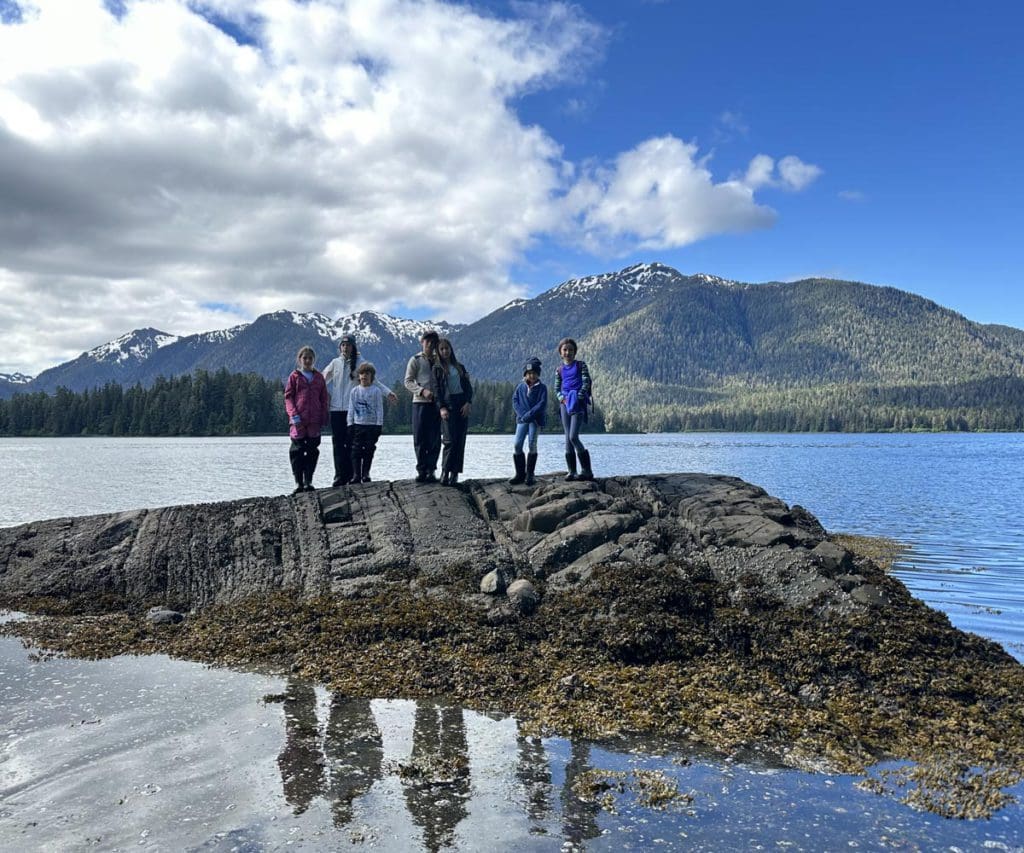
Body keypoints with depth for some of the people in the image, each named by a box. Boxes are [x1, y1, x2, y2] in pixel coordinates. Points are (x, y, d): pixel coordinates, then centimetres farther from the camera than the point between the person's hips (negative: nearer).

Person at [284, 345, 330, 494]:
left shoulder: (319, 377, 12)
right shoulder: (294, 376, 5)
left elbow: (324, 398, 12)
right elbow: (288, 397, 1)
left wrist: (324, 417, 4)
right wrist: (293, 414, -11)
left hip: (314, 420, 2)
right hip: (298, 420, -2)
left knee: (312, 451, 3)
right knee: (297, 450, -3)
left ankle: (308, 481, 9)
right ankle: (298, 482, 1)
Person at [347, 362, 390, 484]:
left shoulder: (376, 391, 0)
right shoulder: (354, 391, 6)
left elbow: (379, 409, -1)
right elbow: (351, 409, 9)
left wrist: (379, 425, -6)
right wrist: (350, 424, 3)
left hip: (372, 425, -1)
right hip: (358, 424, 1)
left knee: (369, 450, 3)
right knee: (356, 450, -2)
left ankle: (365, 473, 12)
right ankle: (356, 474, -1)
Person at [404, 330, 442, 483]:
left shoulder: (439, 361, 13)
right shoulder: (415, 360, 6)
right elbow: (408, 381, 0)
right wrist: (422, 391, -15)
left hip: (437, 403, 2)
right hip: (420, 402, -2)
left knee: (435, 440, 0)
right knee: (420, 439, 0)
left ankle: (431, 470, 7)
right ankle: (421, 470, 8)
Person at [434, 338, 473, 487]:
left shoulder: (459, 366, 16)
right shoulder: (437, 368, 6)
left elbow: (468, 386, 12)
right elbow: (437, 389, -1)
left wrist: (468, 403, -4)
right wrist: (442, 408, -13)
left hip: (462, 405, 4)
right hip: (448, 405, -4)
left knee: (460, 441, 0)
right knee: (450, 440, -14)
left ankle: (455, 474, 3)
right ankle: (445, 472, -7)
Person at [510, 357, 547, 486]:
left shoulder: (542, 387, 0)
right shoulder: (521, 387, 9)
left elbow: (542, 404, -9)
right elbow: (515, 401, 6)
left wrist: (529, 415, -15)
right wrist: (522, 415, -9)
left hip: (536, 420, -3)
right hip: (522, 419, 3)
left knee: (532, 444, -7)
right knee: (517, 445, -4)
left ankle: (530, 475, 1)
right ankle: (520, 474, 5)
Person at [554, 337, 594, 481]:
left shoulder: (581, 365, 5)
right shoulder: (559, 370, 14)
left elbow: (586, 383, -4)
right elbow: (557, 388, 14)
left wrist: (577, 398, -14)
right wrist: (562, 399, -5)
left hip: (578, 403, -4)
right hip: (564, 403, 4)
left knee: (573, 437, -15)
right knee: (567, 438, 3)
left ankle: (587, 470, -6)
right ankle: (571, 471, 7)